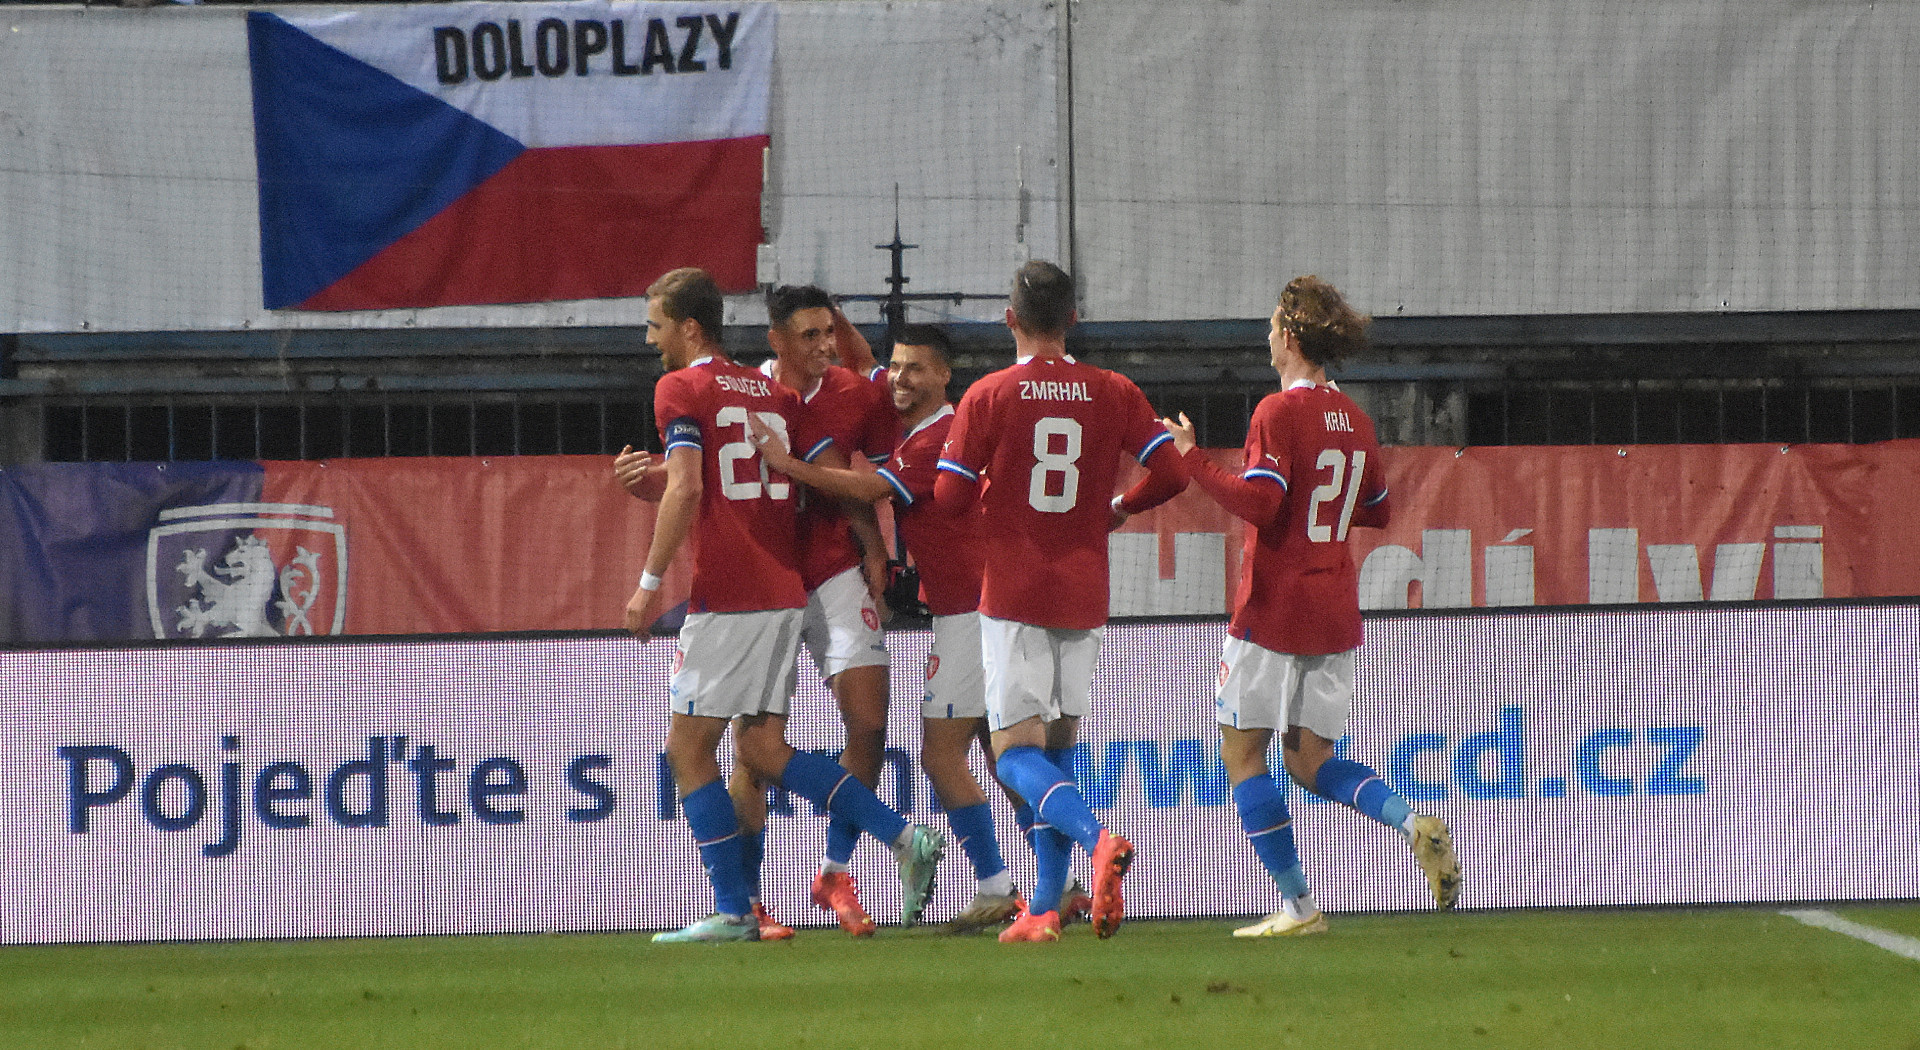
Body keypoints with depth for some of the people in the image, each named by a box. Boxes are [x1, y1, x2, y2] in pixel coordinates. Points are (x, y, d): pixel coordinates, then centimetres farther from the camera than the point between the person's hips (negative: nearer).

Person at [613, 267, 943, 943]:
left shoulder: (681, 388, -4)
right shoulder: (774, 393, 17)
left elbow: (686, 489, -16)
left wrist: (650, 583, -13)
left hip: (726, 600, -8)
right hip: (785, 592, 8)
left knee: (688, 746, 0)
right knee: (762, 748, 11)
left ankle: (733, 911, -5)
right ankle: (903, 837, -2)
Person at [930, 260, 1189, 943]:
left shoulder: (987, 397, -6)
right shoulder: (1113, 394, 2)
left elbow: (949, 498, -6)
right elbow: (1170, 474, -1)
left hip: (1013, 596, -4)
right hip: (1084, 594, 4)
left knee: (1016, 752, -5)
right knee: (1056, 747, 13)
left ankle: (1098, 839, -33)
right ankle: (1045, 909, 9)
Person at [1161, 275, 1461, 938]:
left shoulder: (1278, 412, -12)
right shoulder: (1353, 419, 11)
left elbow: (1261, 504, -21)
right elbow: (1377, 511, 20)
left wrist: (1193, 460, -13)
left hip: (1273, 607, -7)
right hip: (1334, 610, 7)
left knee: (1243, 750, 4)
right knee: (1310, 759, 15)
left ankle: (1296, 904, -4)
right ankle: (1412, 824, -11)